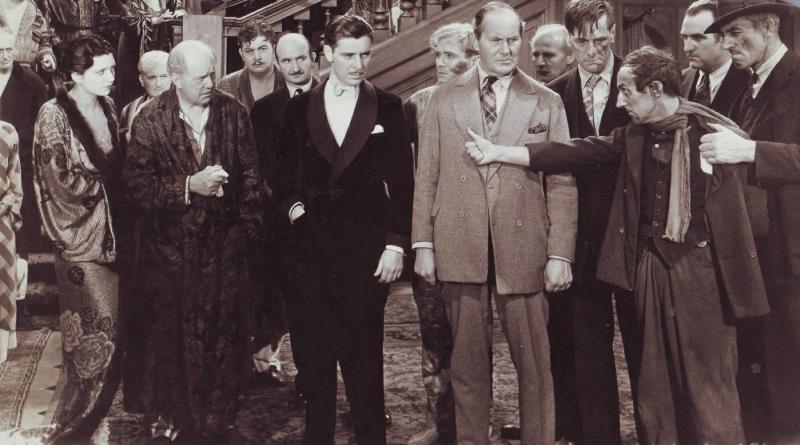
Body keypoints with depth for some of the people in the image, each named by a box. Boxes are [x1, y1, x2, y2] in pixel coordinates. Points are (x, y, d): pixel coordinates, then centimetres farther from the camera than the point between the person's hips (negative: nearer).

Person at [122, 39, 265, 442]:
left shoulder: (233, 113, 0)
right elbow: (136, 187, -10)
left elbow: (250, 175, 6)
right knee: (173, 338, 9)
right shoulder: (150, 121, -7)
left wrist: (248, 227, 2)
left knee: (226, 333, 9)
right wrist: (189, 186, -20)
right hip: (171, 250, -2)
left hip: (224, 244, 2)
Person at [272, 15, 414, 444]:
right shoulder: (299, 108, 9)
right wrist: (292, 207, -3)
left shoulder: (387, 108, 5)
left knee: (364, 352, 0)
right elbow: (283, 174, 15)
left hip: (365, 247, -2)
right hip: (309, 245, 2)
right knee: (315, 350, 7)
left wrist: (396, 244, -4)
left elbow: (400, 182, 2)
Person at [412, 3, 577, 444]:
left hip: (522, 250, -1)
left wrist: (560, 254, -5)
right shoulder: (444, 98, 8)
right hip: (459, 248, 1)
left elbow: (562, 184, 2)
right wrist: (422, 244, 1)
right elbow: (426, 176, 7)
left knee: (534, 365, 4)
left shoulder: (546, 102, 5)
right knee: (467, 362, 10)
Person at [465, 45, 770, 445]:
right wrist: (499, 153, 3)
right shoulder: (635, 135, 7)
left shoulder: (714, 132, -11)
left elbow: (738, 205, -8)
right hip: (649, 267, 6)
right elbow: (575, 153, 5)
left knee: (709, 382, 1)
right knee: (654, 385, 15)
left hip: (701, 268, -6)